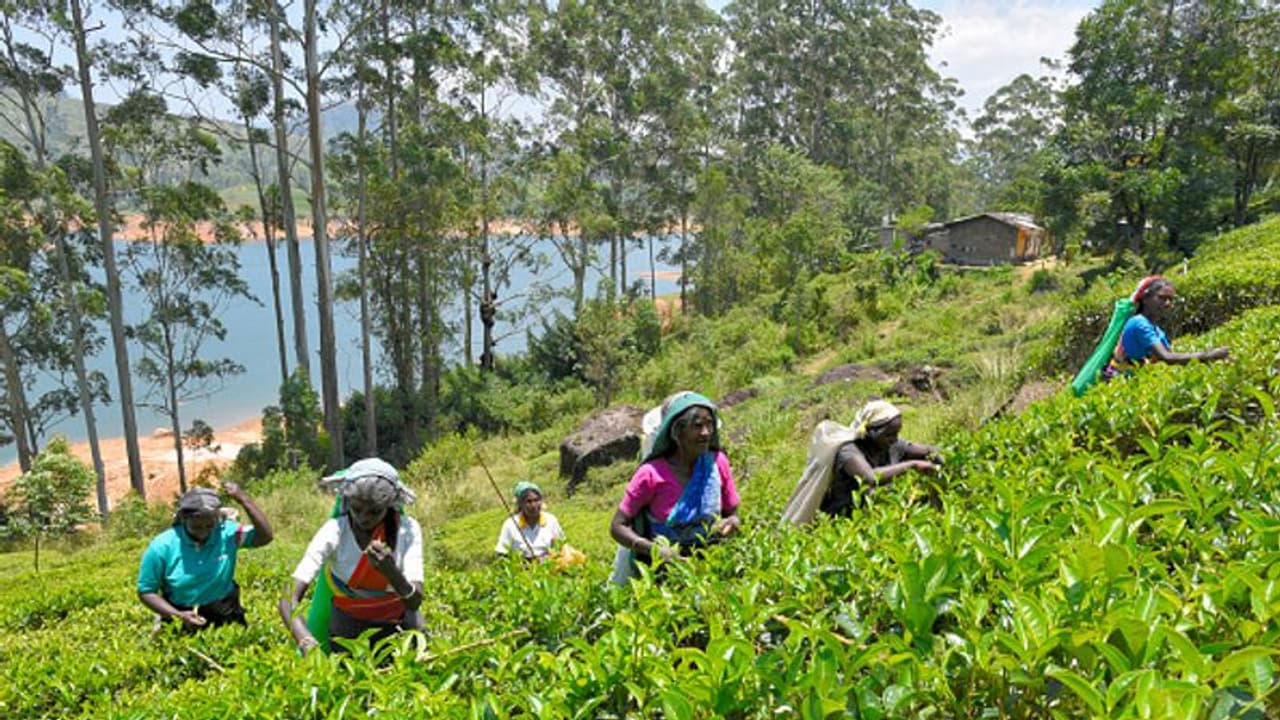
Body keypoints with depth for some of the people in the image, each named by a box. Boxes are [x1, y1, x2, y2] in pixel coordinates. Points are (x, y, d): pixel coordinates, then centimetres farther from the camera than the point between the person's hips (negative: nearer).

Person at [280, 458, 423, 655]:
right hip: (349, 622, 0)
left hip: (398, 621, 1)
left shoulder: (407, 529, -19)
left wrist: (392, 573, -44)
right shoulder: (335, 531, -22)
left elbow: (415, 602, -25)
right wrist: (307, 643, -47)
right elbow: (289, 600, -29)